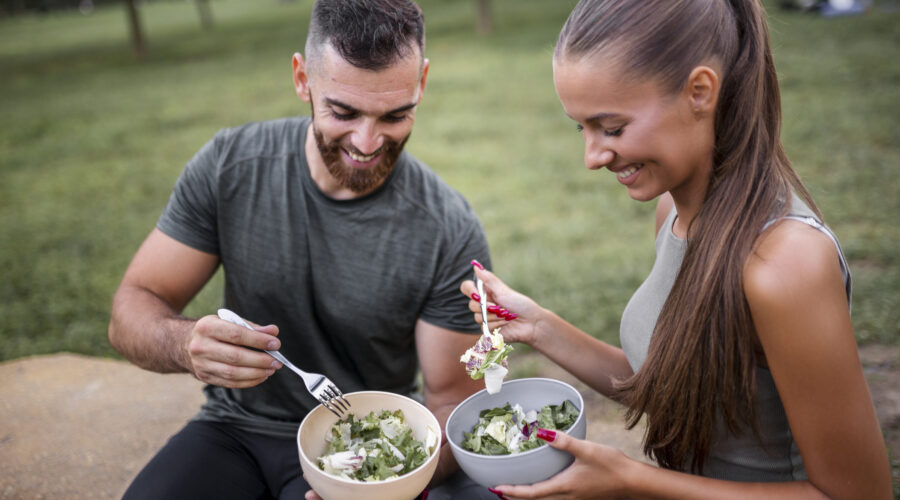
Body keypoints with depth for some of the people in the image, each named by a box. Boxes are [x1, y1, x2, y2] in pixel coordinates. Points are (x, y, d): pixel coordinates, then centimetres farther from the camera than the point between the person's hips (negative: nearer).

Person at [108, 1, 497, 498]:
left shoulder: (451, 234, -17)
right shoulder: (229, 165, -11)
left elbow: (449, 401, -10)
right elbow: (131, 311, -7)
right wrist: (187, 344, -31)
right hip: (236, 428, 2)